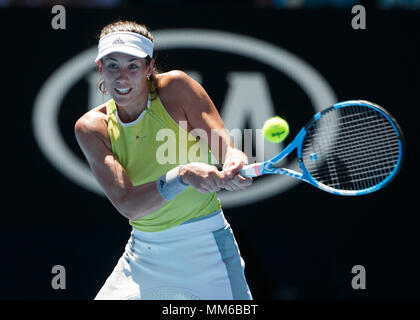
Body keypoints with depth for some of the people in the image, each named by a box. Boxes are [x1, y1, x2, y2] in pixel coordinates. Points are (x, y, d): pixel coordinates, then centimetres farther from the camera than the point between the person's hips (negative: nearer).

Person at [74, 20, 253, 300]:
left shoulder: (175, 86, -11)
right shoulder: (91, 127, -8)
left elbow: (227, 150, -14)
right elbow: (127, 205, -19)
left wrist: (233, 165, -39)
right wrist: (182, 175, -36)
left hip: (204, 246, -2)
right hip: (143, 253, 2)